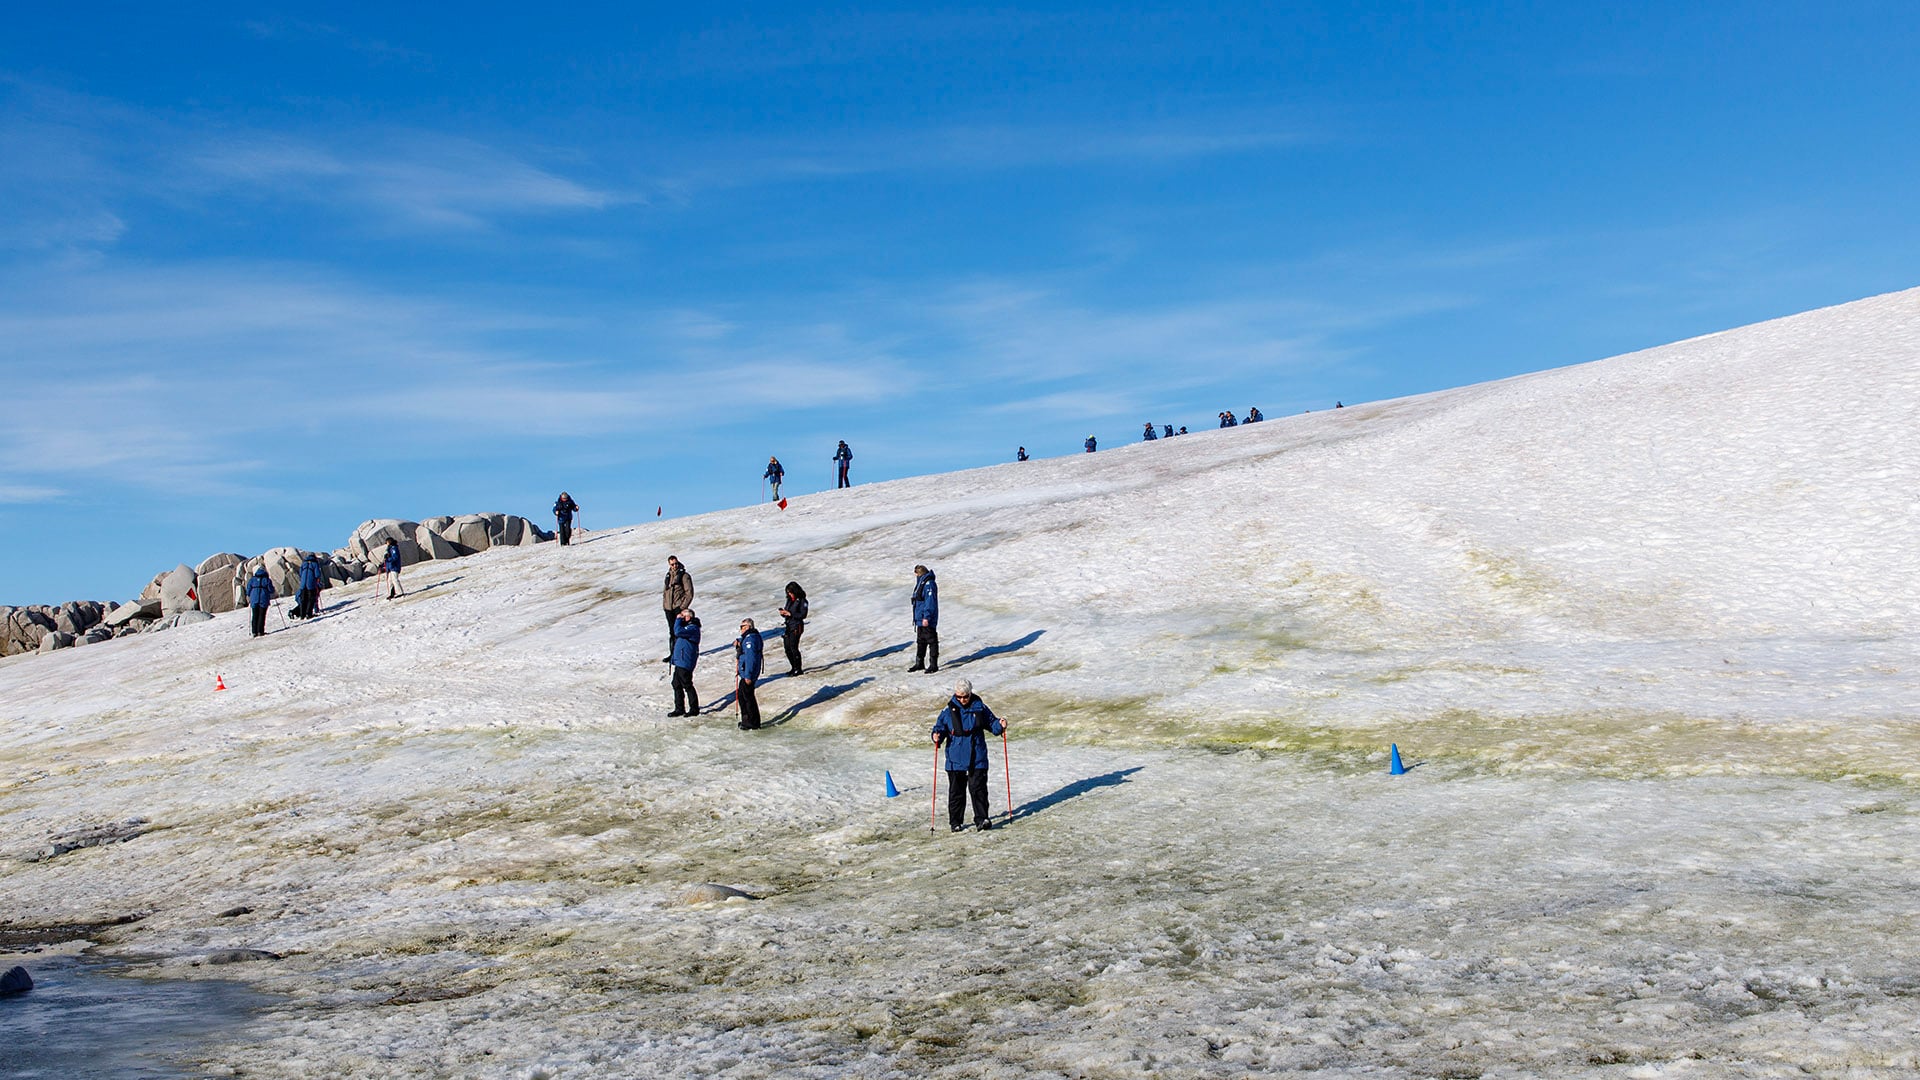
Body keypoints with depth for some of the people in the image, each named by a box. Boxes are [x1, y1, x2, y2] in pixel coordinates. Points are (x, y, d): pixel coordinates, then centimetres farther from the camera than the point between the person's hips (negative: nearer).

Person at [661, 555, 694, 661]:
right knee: (672, 632, 12)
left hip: (679, 607, -6)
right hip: (669, 608, 6)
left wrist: (683, 607, -14)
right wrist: (664, 604, 12)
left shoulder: (684, 576, -6)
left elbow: (689, 593, -9)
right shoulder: (668, 575, 14)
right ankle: (672, 653, 19)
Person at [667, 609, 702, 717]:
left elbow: (678, 632, -30)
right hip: (679, 661, 11)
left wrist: (678, 619, -18)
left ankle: (694, 709, 6)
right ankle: (679, 709, 20)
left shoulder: (692, 628, -18)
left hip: (685, 663, -11)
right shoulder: (687, 626, 16)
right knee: (677, 685, 13)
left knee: (687, 686, -3)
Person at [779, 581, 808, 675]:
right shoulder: (789, 600, 13)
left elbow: (803, 615, -15)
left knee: (793, 648, -10)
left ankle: (798, 669, -1)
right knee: (787, 649, 6)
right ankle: (794, 668, 18)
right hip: (788, 626, 7)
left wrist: (790, 614, -20)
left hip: (796, 626, -7)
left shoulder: (802, 601, -9)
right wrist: (783, 613, -5)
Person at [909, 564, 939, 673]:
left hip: (927, 621, -11)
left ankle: (933, 665, 0)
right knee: (920, 642, 16)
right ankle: (919, 664, 24)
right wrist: (917, 618, 24)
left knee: (932, 641, -3)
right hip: (920, 620, 11)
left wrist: (926, 617, -24)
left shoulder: (929, 584, -16)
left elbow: (930, 602, -22)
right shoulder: (920, 584, 16)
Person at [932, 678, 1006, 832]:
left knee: (978, 789, -5)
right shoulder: (948, 711, 1)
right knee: (956, 791, 8)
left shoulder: (979, 707, 3)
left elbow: (991, 722, 13)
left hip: (977, 759, -1)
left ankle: (982, 819, -1)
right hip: (955, 759, 1)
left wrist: (1000, 725, -7)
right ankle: (955, 822, 18)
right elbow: (939, 727, 5)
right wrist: (937, 736, -16)